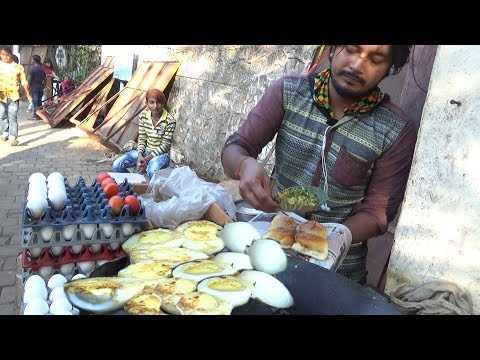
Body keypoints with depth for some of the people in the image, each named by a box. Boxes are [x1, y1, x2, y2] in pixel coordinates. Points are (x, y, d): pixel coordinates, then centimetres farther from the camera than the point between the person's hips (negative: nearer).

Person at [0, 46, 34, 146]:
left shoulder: (18, 67, 2)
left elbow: (24, 82, 9)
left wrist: (28, 94, 14)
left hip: (13, 96, -2)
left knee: (13, 117, -7)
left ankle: (13, 137, -10)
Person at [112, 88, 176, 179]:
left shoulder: (170, 121, -18)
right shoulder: (143, 116, -3)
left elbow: (165, 146, -16)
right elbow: (141, 139, 2)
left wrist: (147, 159, -22)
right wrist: (140, 155, -17)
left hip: (161, 154, -5)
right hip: (145, 151, 5)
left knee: (152, 171, -38)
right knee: (117, 165, -14)